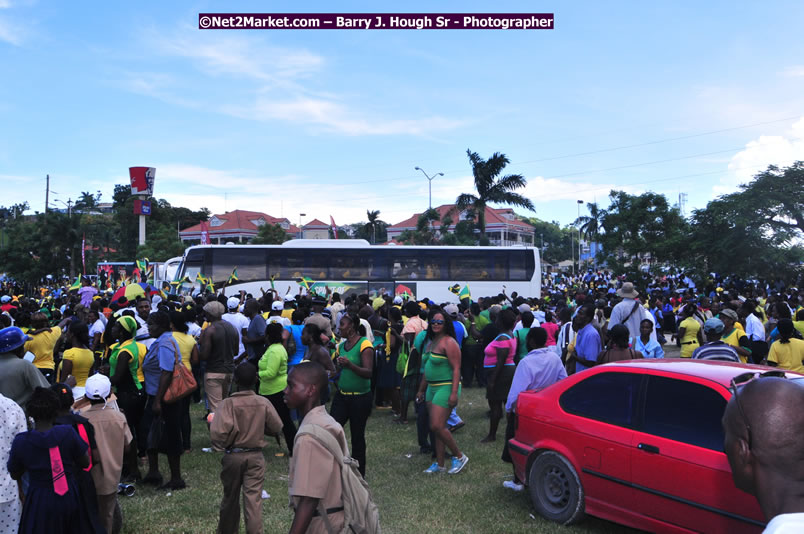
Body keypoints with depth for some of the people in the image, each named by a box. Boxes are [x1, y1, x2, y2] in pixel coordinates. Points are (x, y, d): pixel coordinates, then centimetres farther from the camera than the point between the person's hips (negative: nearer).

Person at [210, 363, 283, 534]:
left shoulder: (228, 403, -15)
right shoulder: (264, 403, -7)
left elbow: (218, 432, -25)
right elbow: (276, 428, 1)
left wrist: (221, 445, -3)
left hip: (233, 456, 0)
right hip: (256, 456, 0)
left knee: (230, 497, 17)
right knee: (254, 499, 3)